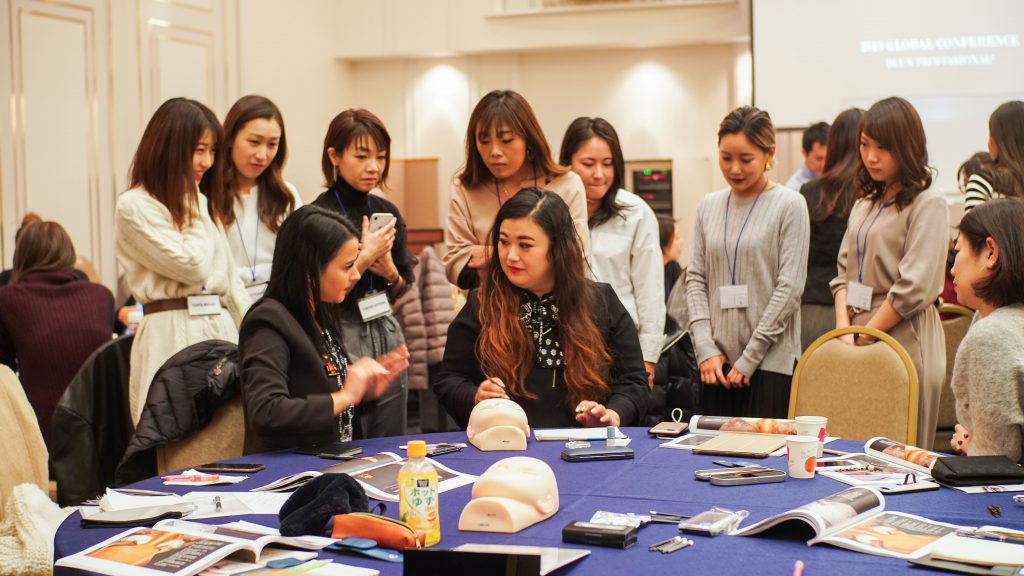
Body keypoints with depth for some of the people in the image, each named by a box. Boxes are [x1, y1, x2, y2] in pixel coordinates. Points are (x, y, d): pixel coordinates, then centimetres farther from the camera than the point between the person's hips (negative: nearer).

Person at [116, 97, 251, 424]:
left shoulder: (201, 203, 17)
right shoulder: (135, 207, -6)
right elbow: (194, 267, -13)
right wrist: (193, 210, -2)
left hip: (222, 329, 7)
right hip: (172, 334, -7)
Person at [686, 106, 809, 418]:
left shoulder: (789, 205, -3)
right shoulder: (708, 206, 11)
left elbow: (789, 287, -7)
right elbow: (696, 278, 10)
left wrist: (749, 358, -9)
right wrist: (706, 348, -2)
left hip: (770, 362, -4)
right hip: (717, 363, 4)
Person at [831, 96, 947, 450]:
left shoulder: (927, 205, -7)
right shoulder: (864, 205, 17)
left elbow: (913, 289, -14)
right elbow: (844, 272, 13)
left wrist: (864, 337, -10)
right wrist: (845, 330, -2)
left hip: (903, 341, -7)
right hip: (859, 343, 7)